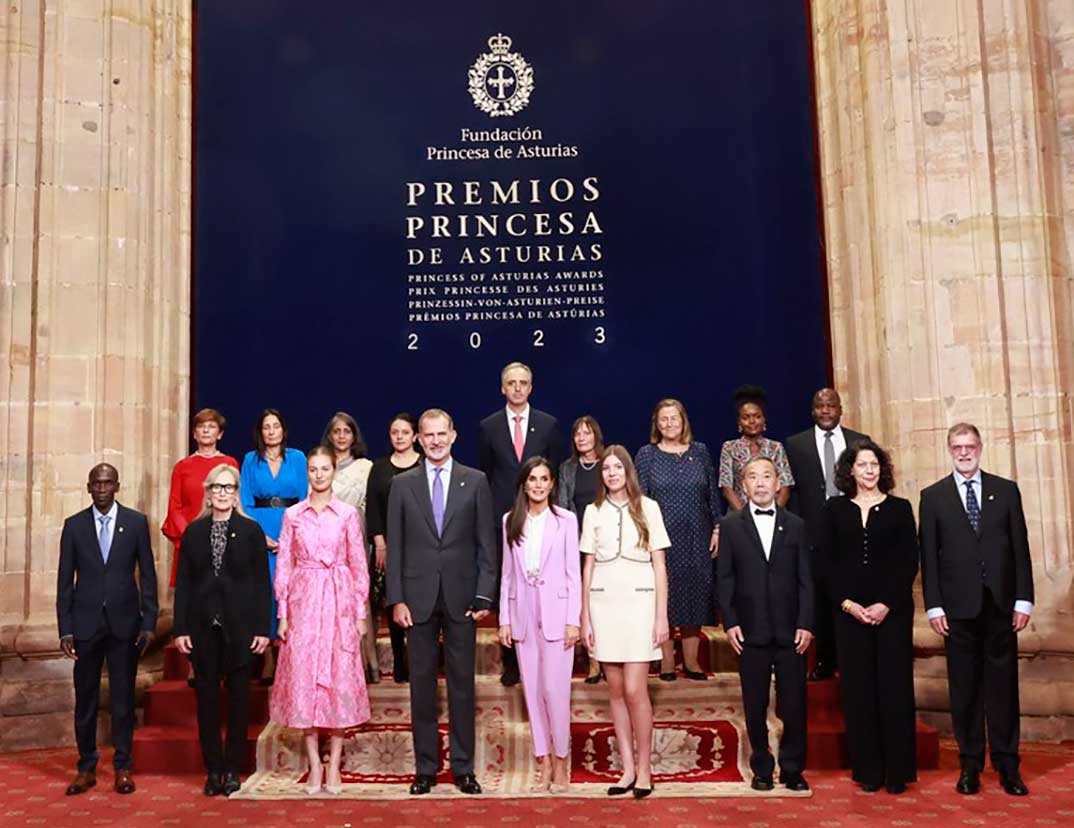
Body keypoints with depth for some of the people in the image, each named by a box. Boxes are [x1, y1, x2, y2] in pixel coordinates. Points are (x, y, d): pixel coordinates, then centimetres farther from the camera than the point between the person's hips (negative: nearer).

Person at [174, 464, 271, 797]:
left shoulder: (251, 531, 0)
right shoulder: (193, 531, 5)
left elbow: (262, 582, -1)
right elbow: (183, 581, 4)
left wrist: (263, 628, -6)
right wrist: (181, 628, -2)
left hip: (239, 627, -1)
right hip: (203, 626, 1)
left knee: (238, 698, 6)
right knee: (207, 698, 6)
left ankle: (232, 770, 17)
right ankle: (213, 770, 16)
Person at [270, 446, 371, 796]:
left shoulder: (348, 514, 2)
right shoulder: (292, 514, 5)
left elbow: (359, 565, 3)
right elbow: (284, 565, 6)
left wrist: (361, 612, 0)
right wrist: (283, 613, 2)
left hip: (339, 602, -1)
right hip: (304, 602, 1)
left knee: (339, 679, 1)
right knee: (304, 678, 2)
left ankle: (334, 766, 11)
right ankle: (314, 766, 12)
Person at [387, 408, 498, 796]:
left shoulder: (475, 481, 2)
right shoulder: (402, 484, 4)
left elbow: (486, 543, 2)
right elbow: (394, 546, 3)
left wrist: (484, 594, -5)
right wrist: (396, 599, -4)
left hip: (461, 597, 0)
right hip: (418, 597, 1)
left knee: (462, 684, 7)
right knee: (422, 684, 7)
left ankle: (463, 767, 17)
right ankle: (425, 767, 18)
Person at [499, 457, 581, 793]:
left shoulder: (566, 520, -1)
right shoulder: (511, 521, 7)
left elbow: (573, 573, -1)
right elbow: (507, 573, 9)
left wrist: (573, 620, -6)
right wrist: (504, 619, 6)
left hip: (555, 613, -3)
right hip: (523, 614, 3)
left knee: (555, 689, -6)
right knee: (532, 690, 7)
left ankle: (561, 760, 12)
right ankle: (543, 762, 19)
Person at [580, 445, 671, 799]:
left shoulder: (647, 508, 2)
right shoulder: (593, 511, 7)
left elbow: (659, 565, 2)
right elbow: (588, 567, 9)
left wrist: (661, 616, -3)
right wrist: (585, 618, 6)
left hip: (639, 602, -2)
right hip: (604, 604, 3)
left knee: (634, 689, -8)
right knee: (615, 690, 6)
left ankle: (644, 769, 7)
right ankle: (627, 768, 14)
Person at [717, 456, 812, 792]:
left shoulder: (795, 525, 8)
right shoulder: (730, 525, 5)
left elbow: (805, 579, 5)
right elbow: (724, 578, 3)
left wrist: (806, 624, -3)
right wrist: (730, 622, -5)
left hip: (790, 631, 1)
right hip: (750, 631, -1)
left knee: (794, 704, 4)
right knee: (755, 706, 7)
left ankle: (792, 769, 19)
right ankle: (762, 769, 21)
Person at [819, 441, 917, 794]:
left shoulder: (899, 508, 5)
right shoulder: (834, 510, 6)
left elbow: (909, 562, 0)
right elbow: (826, 561, 3)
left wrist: (887, 604, -9)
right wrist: (846, 602, -7)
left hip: (892, 610, -1)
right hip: (849, 611, 1)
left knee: (895, 686, 1)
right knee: (858, 689, 3)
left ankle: (898, 770, 12)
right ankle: (867, 770, 13)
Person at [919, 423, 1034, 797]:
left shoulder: (1006, 490, 7)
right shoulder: (933, 496, 4)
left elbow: (1020, 548, 5)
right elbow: (929, 556, 2)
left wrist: (1023, 599, -1)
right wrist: (934, 606, -4)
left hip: (1000, 604, 1)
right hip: (958, 606, -1)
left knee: (1003, 684, 6)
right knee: (965, 688, 5)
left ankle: (1007, 764, 17)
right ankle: (970, 764, 15)